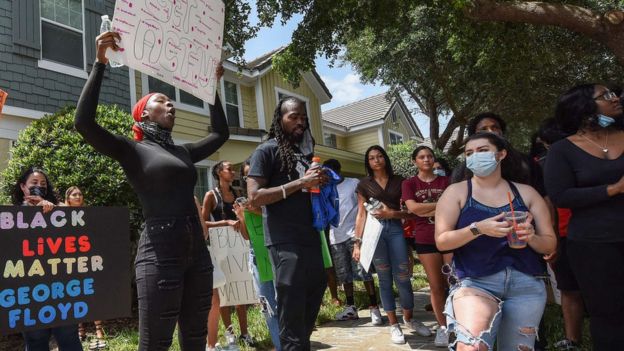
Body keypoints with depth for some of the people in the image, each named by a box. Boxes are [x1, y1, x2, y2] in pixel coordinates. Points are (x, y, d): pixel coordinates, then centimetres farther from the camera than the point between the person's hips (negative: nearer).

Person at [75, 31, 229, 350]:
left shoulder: (182, 152, 20)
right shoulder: (132, 151, 2)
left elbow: (220, 133, 30)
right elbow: (84, 122, -12)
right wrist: (100, 63, -11)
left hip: (197, 252, 6)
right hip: (160, 254, -6)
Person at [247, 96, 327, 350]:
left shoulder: (305, 151, 17)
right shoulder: (267, 150, -4)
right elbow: (254, 197, -14)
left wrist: (320, 183, 4)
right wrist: (300, 183, -18)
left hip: (312, 239, 8)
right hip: (285, 243, -7)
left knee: (313, 301, 16)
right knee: (292, 309, -1)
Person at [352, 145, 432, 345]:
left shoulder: (398, 181, 10)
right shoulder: (364, 184, 9)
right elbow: (361, 214, 6)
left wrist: (392, 213, -13)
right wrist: (357, 242, 0)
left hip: (395, 229, 0)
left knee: (403, 277, 0)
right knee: (384, 278, 5)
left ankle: (409, 319, 22)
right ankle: (394, 325, 16)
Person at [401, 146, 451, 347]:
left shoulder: (446, 181, 8)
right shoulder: (409, 184, 6)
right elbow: (413, 208, -10)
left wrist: (425, 210, -11)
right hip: (425, 240, 0)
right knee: (436, 286, 5)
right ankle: (442, 327, 18)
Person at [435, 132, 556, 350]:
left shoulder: (526, 193, 9)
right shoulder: (456, 192, 2)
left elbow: (550, 244, 10)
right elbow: (441, 241, -4)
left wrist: (531, 237, -12)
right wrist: (477, 229, -19)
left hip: (527, 284, 3)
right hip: (475, 281, -3)